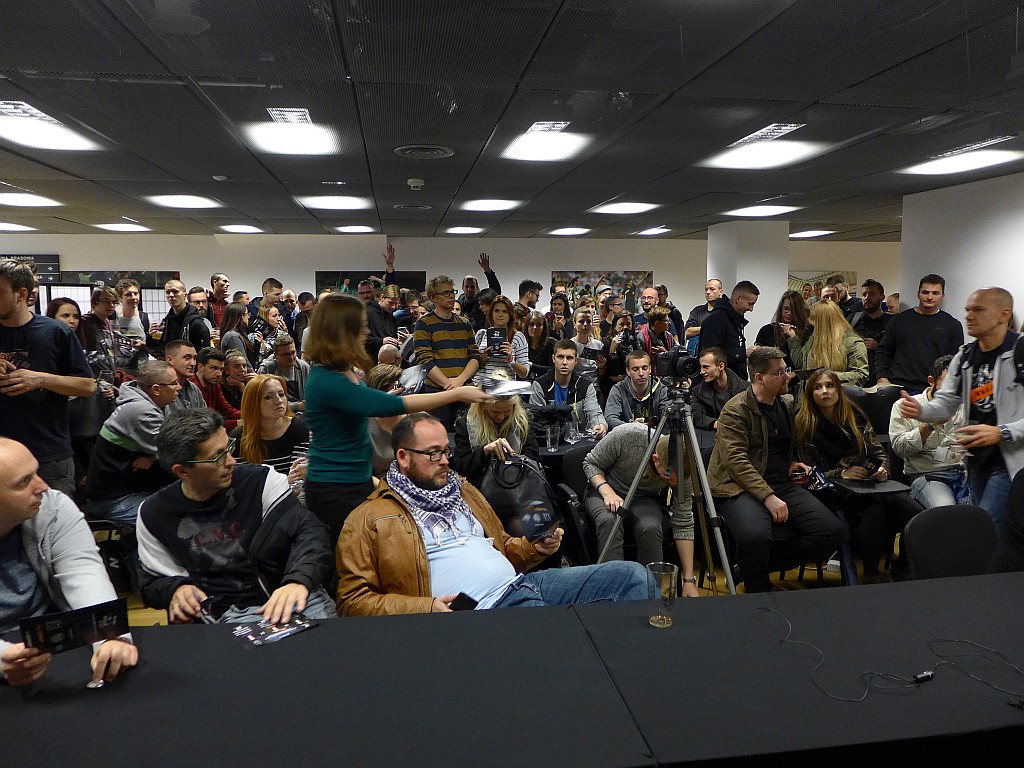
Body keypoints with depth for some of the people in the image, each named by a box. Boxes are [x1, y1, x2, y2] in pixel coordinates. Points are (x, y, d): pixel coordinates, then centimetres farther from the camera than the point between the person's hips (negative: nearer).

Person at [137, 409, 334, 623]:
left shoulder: (261, 480, -1)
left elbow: (308, 530, -8)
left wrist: (299, 580, -29)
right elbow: (152, 582, 16)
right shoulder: (153, 515, 4)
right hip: (228, 614, 0)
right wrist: (176, 589, -8)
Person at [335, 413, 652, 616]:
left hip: (519, 581, 8)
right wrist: (425, 608, -15)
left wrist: (535, 548, 8)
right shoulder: (368, 520, 2)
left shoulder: (461, 490, 23)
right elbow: (352, 600, -3)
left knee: (633, 574, -2)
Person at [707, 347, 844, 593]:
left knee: (833, 531, -13)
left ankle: (763, 564, 0)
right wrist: (767, 496, -25)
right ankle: (760, 591, -4)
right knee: (755, 536, -37)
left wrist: (791, 463, 12)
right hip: (741, 487, -7)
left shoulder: (786, 406, 19)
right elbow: (735, 460, -17)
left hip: (782, 484, 7)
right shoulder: (735, 410, -7)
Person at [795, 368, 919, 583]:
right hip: (836, 490, -4)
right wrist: (841, 474, -14)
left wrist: (883, 469, -4)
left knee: (915, 513, -22)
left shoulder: (856, 417, 16)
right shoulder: (804, 426, 3)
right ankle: (871, 576, -18)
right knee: (873, 512, -36)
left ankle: (901, 568, 3)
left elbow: (879, 452, 19)